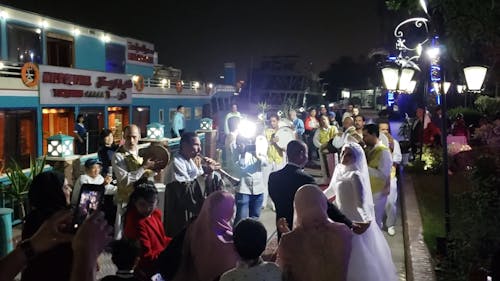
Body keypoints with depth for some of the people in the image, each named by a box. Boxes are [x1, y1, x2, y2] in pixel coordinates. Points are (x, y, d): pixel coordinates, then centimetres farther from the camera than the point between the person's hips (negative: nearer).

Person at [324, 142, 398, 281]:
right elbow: (331, 190, 19)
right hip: (342, 219, 9)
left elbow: (361, 201, -32)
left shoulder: (355, 175, -23)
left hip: (354, 222, -8)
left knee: (357, 258, 4)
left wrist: (367, 218, -44)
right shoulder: (339, 170, 3)